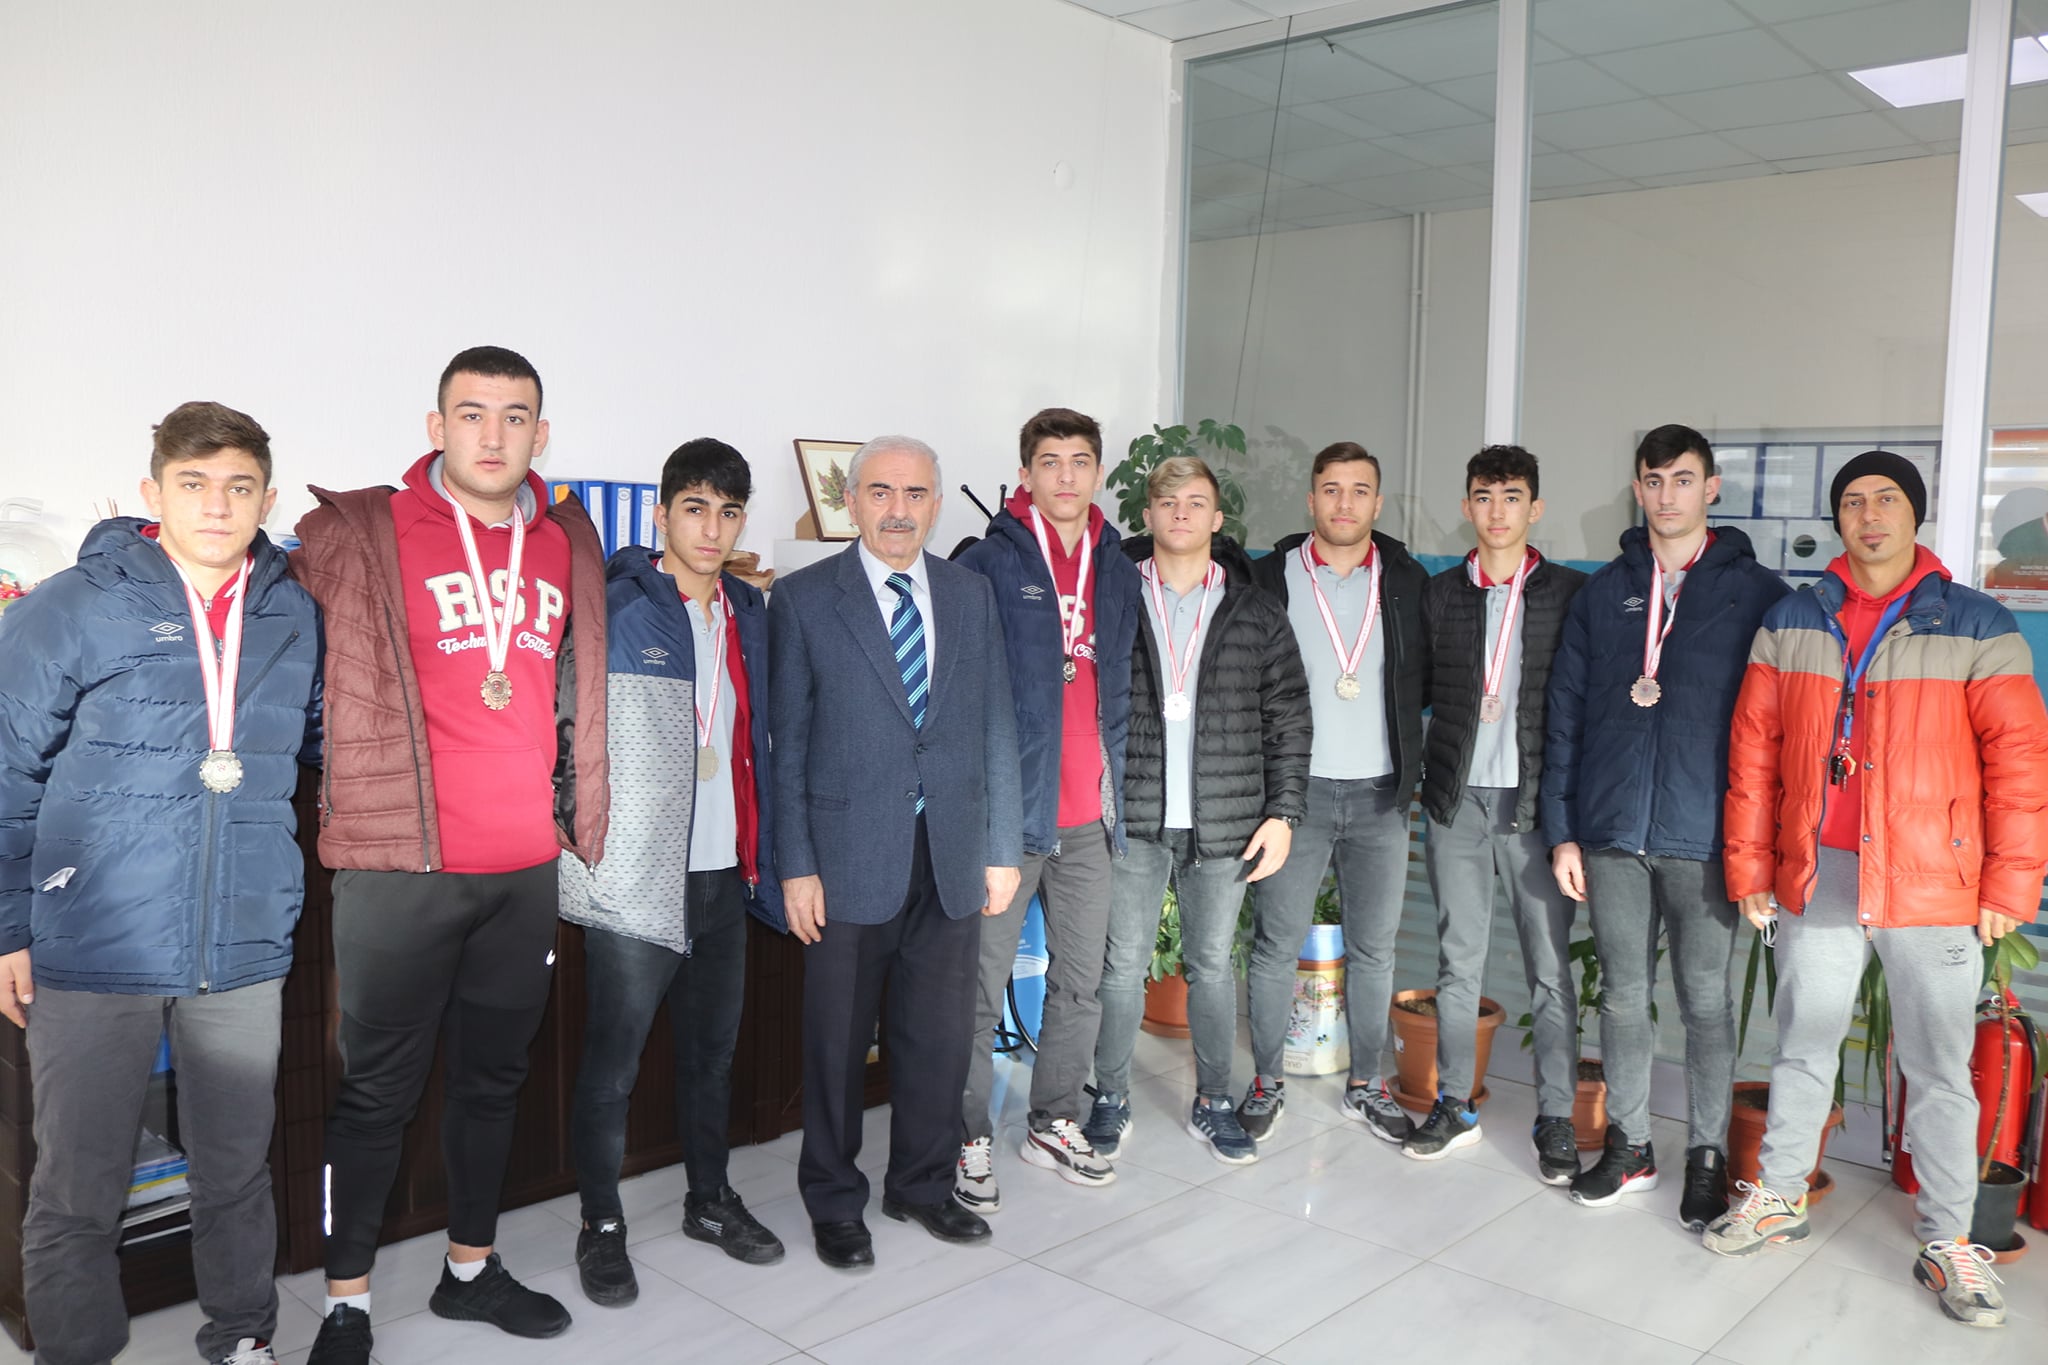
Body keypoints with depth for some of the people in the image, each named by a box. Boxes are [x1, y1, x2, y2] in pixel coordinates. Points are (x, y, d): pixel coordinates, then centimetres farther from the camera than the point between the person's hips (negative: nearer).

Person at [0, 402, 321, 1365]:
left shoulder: (297, 618, 5)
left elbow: (319, 743, 21)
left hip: (244, 954, 3)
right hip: (94, 955, -3)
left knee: (238, 1173, 15)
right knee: (79, 1191, 8)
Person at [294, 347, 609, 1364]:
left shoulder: (570, 543, 9)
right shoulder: (360, 535, -4)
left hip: (528, 869, 5)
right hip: (400, 865, -4)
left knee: (494, 1077, 16)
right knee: (378, 1088, 5)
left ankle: (470, 1270, 33)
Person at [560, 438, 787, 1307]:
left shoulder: (750, 615, 10)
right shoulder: (614, 608, -9)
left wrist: (761, 857, 13)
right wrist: (586, 839, -13)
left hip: (724, 869, 6)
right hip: (635, 871, -6)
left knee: (713, 1043, 16)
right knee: (614, 1056, 4)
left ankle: (710, 1200, 33)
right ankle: (601, 1226, 21)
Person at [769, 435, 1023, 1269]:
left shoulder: (971, 595, 8)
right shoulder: (803, 599, -2)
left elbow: (995, 725, 8)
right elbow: (787, 742, -3)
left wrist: (1003, 849, 5)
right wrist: (795, 865, -8)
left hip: (953, 855, 3)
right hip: (849, 855, -3)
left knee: (940, 1033, 12)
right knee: (838, 1041, 8)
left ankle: (922, 1184, 32)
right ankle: (834, 1202, 27)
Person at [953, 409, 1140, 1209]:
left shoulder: (1120, 571, 11)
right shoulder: (987, 566, -6)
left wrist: (1118, 790, 12)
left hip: (1088, 814, 6)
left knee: (1081, 983, 14)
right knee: (981, 988, 3)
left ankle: (1054, 1124, 31)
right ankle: (970, 1143, 18)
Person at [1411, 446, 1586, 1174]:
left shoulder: (1571, 593, 2)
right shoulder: (1441, 593, 8)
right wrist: (1422, 774, 1)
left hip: (1534, 800, -2)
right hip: (1457, 800, 2)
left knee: (1550, 968, 0)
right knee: (1457, 960, 10)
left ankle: (1556, 1118, 12)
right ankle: (1454, 1103, 21)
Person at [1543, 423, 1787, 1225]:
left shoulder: (1757, 594, 2)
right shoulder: (1603, 594, 9)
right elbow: (1564, 714, 8)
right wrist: (1562, 830, 3)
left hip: (1705, 839, -2)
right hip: (1611, 836, 2)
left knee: (1705, 1001, 6)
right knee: (1623, 995, 11)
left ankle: (1708, 1157, 21)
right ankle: (1629, 1147, 24)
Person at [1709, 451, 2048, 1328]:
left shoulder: (1976, 627, -2)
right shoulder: (1791, 623, 5)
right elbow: (1753, 750, 6)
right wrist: (1749, 867, 5)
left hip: (1932, 887, -2)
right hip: (1816, 881, 2)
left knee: (1938, 1069, 8)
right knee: (1803, 1050, 15)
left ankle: (1947, 1240, 22)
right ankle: (1778, 1197, 30)